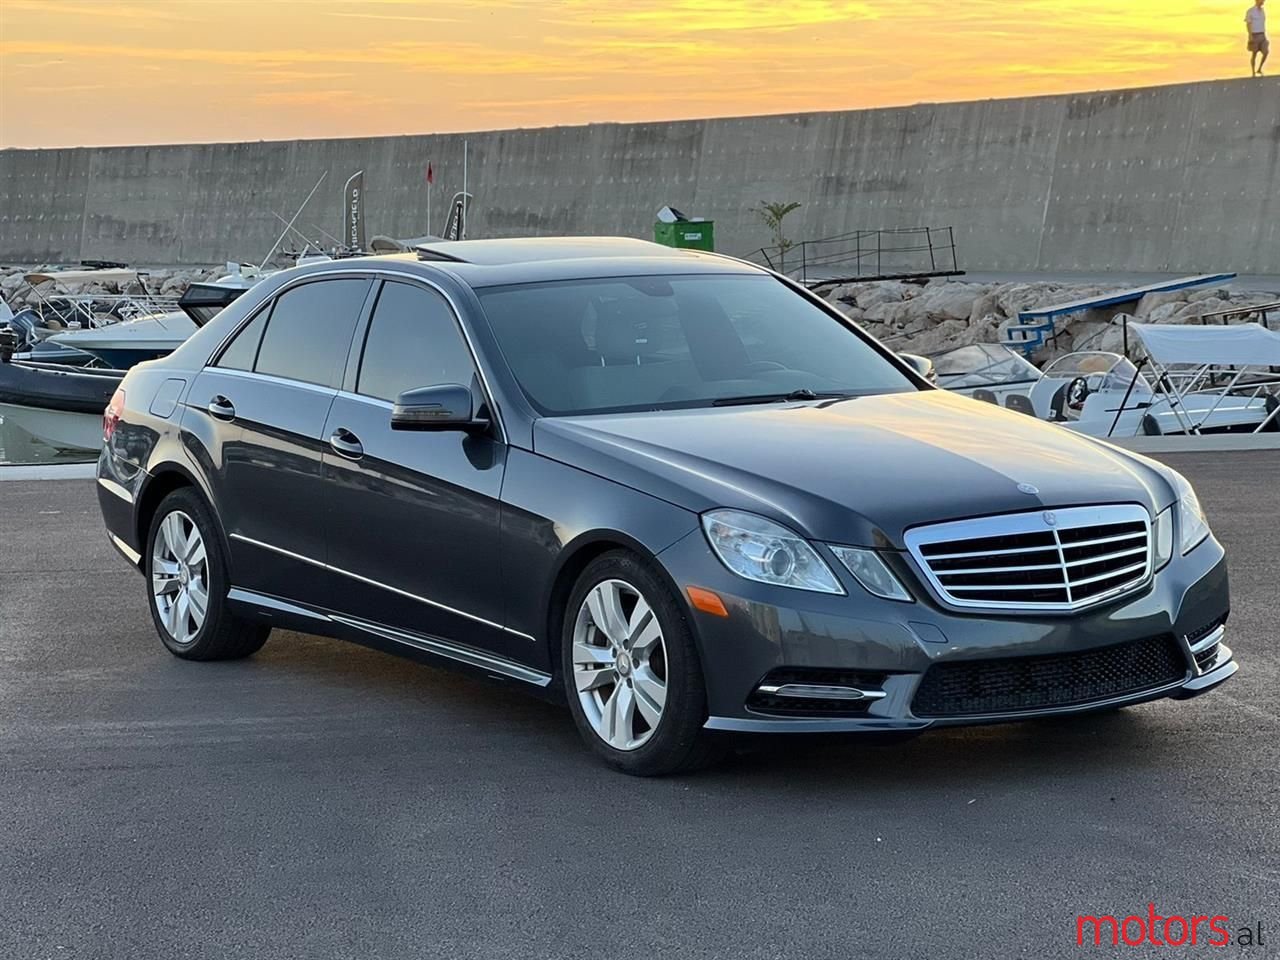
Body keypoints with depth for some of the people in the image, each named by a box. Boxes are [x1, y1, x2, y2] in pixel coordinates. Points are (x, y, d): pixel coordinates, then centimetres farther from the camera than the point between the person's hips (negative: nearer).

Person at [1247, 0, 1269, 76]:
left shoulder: (1262, 11, 11)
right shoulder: (1250, 11, -10)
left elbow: (1263, 25, 16)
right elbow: (1248, 25, -12)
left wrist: (1265, 37, 16)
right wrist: (1250, 36, -21)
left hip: (1262, 36, 6)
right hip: (1254, 36, -6)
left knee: (1266, 52, -7)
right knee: (1254, 54, -1)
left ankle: (1259, 69, 9)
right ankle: (1253, 73, 11)